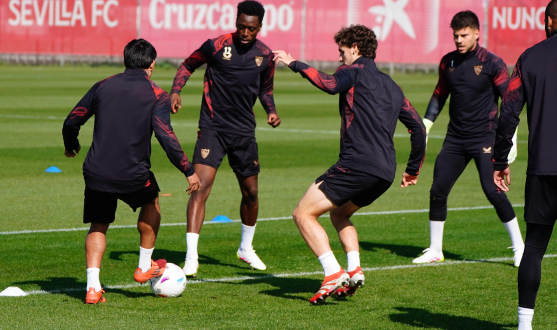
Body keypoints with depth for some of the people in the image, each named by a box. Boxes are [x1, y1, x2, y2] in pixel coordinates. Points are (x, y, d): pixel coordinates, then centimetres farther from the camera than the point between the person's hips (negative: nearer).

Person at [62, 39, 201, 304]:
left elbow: (72, 121, 9)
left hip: (96, 172, 2)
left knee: (98, 227, 16)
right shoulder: (156, 95, -3)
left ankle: (93, 287, -1)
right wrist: (189, 171, -4)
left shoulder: (103, 86, 7)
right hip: (132, 175, -2)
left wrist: (71, 145, 29)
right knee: (151, 203, 28)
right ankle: (145, 267, 34)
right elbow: (166, 137, -12)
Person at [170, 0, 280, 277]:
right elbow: (188, 65, 6)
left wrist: (271, 110, 1)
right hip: (213, 127, -4)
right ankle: (191, 257, -22)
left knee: (250, 192, 13)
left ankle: (246, 248, 38)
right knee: (202, 186, -19)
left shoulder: (265, 56, 2)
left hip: (244, 131, 4)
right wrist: (176, 91, -10)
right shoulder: (216, 46, -9)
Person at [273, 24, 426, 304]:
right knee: (338, 214, 29)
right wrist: (413, 169, 34)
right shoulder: (391, 86, 25)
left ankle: (333, 274, -16)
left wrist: (294, 64, -15)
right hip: (385, 172, 9)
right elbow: (418, 127, 26)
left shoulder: (356, 71, 1)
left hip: (358, 163, -9)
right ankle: (354, 270, 9)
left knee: (303, 214, -3)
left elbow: (330, 84, -23)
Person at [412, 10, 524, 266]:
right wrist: (424, 126, 11)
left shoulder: (492, 63, -8)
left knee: (492, 191, -15)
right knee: (437, 191, 2)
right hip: (455, 138, 5)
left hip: (484, 138, -5)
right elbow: (439, 95, 20)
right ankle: (435, 250, 16)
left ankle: (519, 247, -2)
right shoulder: (448, 62, 7)